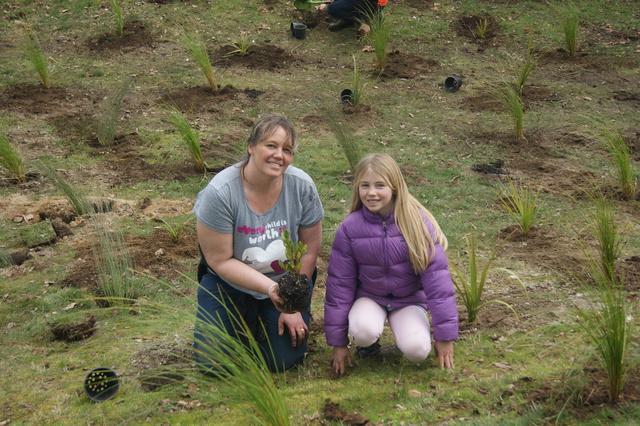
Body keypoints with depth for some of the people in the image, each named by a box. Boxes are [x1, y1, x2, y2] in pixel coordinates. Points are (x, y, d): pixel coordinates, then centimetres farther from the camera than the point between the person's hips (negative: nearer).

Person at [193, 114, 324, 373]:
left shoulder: (302, 186, -18)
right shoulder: (220, 192, -26)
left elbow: (310, 249, -8)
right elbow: (220, 261, -20)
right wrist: (270, 288, -29)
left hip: (287, 279, 1)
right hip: (230, 282, -1)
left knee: (284, 360, -9)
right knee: (212, 364, -8)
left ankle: (267, 321, 24)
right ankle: (247, 321, 23)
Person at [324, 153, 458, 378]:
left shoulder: (418, 223, -15)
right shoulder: (349, 228, -12)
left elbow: (436, 275, -12)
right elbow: (340, 283, -5)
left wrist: (445, 336, -12)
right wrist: (338, 342, -3)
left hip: (409, 299, 0)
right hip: (369, 298, 0)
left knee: (417, 350, -27)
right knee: (363, 332, -33)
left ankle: (404, 330, 8)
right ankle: (368, 341, 4)